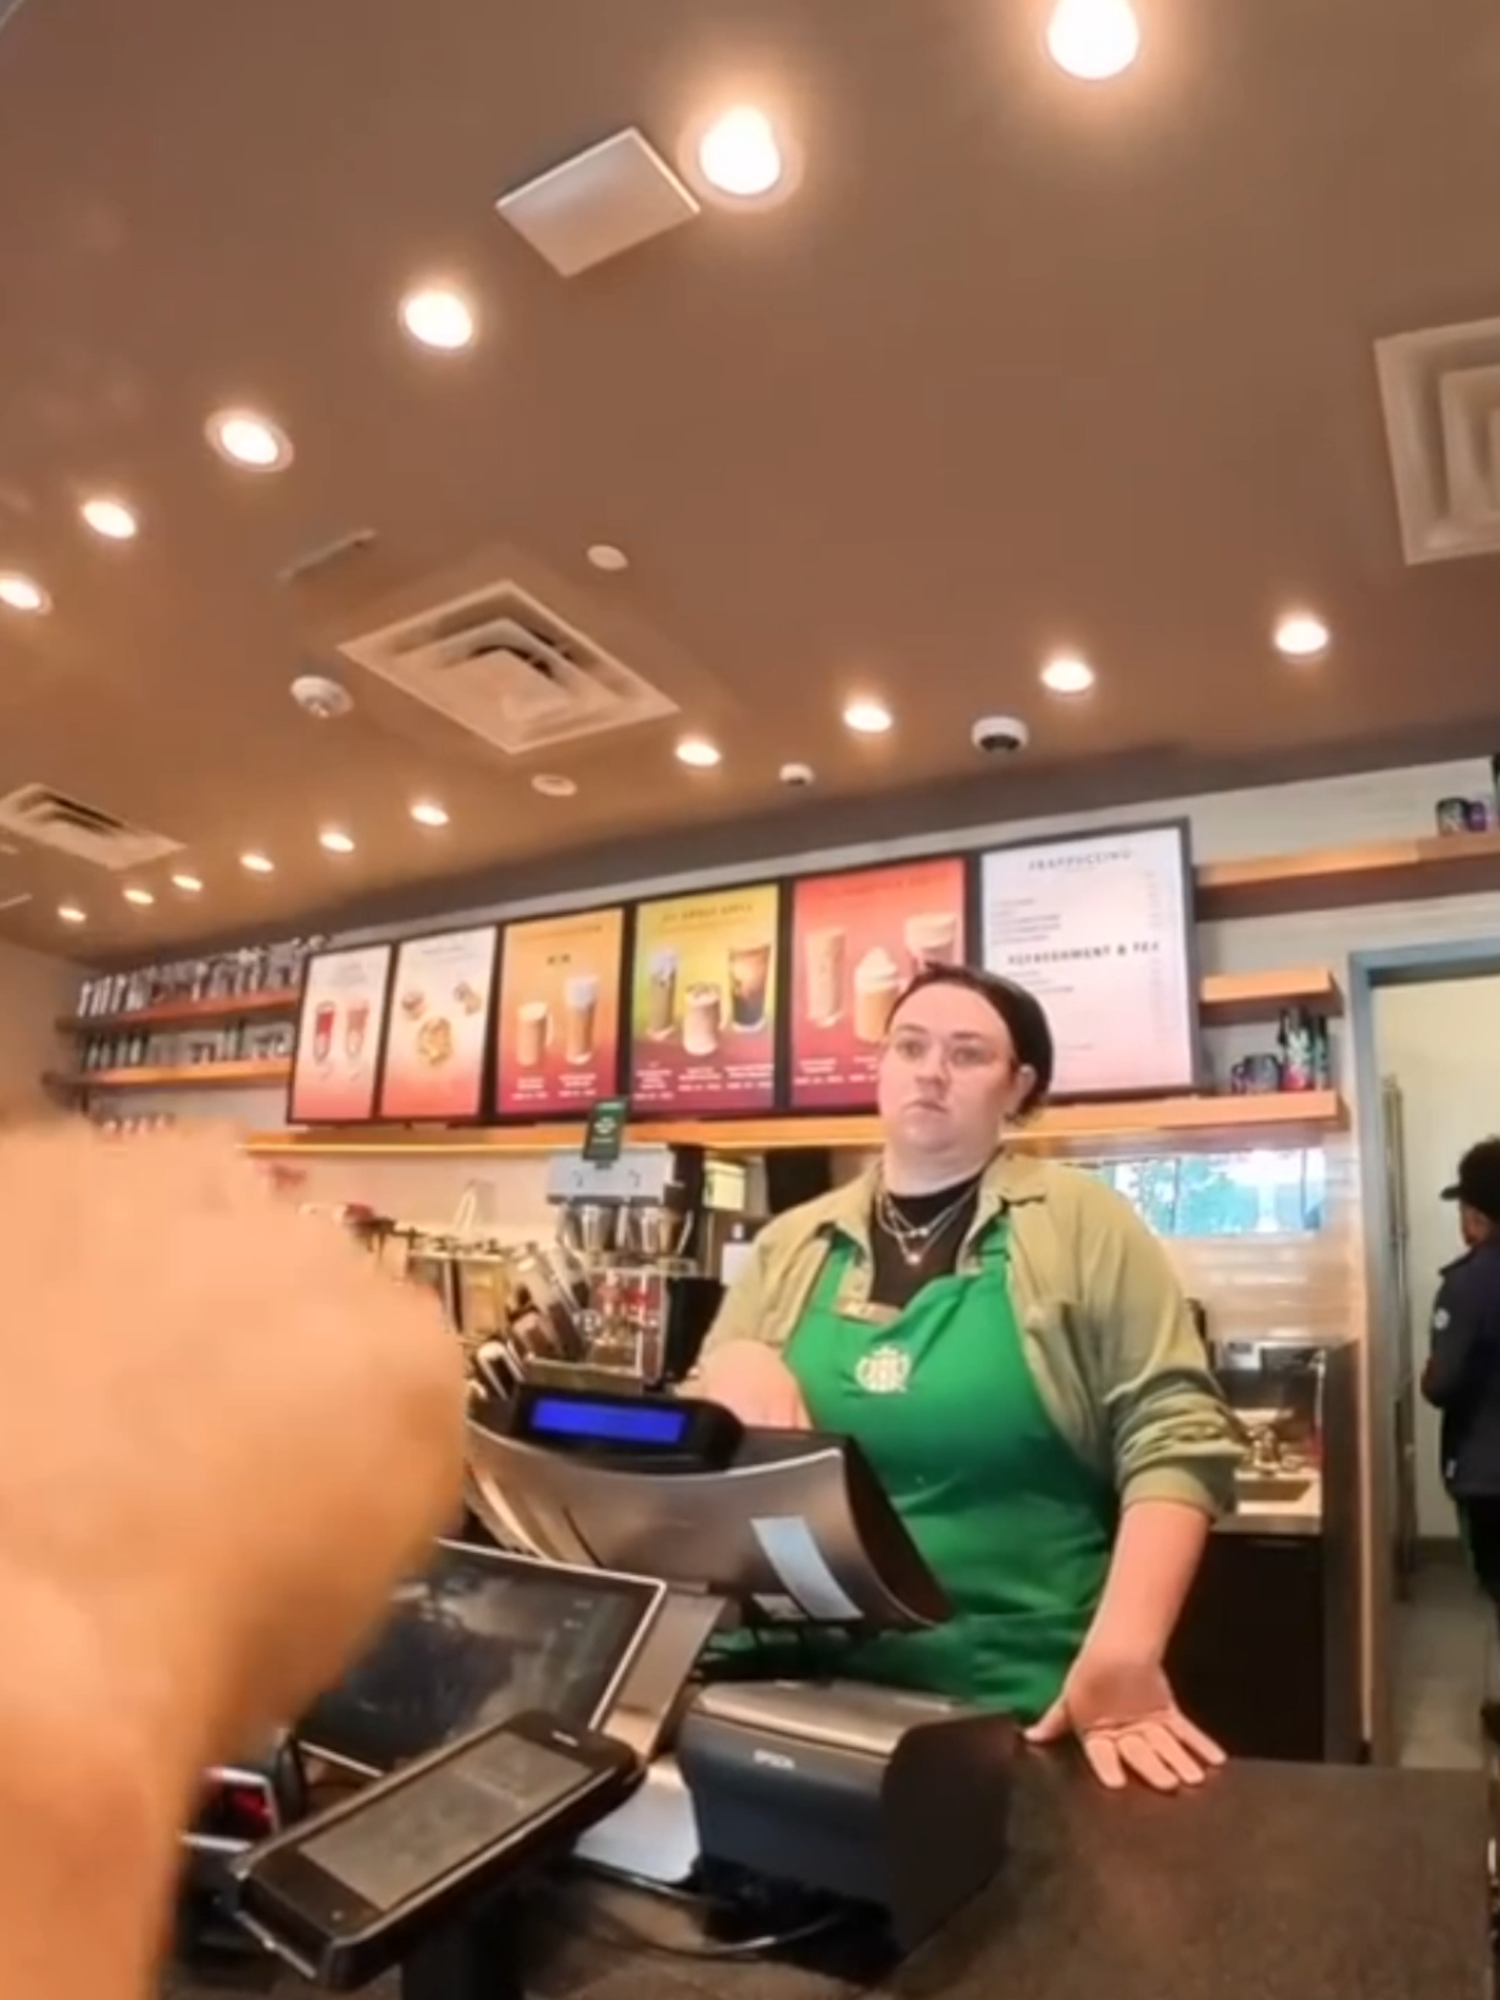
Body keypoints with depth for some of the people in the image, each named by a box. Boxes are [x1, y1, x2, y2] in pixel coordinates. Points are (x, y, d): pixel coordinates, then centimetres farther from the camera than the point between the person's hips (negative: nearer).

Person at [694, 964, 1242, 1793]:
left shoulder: (1083, 1223, -4)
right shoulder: (792, 1243, 7)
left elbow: (1173, 1437, -8)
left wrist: (1124, 1653, -19)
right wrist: (727, 1370, -11)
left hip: (1024, 1707, -2)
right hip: (803, 1691, 3)